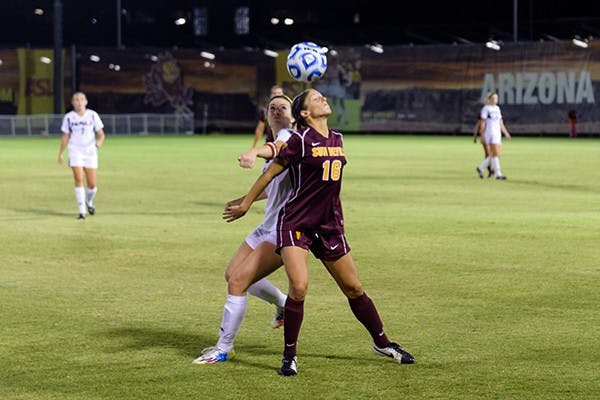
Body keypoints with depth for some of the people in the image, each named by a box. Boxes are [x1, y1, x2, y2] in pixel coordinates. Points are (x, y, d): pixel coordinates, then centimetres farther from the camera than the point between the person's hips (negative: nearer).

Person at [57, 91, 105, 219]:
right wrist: (61, 154, 9)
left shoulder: (93, 115, 1)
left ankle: (89, 202, 32)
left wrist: (99, 142, -20)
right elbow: (65, 136, 12)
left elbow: (101, 134, 2)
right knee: (79, 180, -15)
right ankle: (82, 211, -12)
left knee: (92, 184, -1)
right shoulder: (69, 117, 4)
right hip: (75, 151, 0)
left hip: (90, 152, 1)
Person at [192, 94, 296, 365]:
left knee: (238, 281, -14)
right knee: (233, 274, 19)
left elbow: (281, 147, -40)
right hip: (268, 227, 10)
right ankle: (285, 305, 38)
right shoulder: (277, 141, 16)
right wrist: (244, 201, 34)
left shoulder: (289, 136, -13)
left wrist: (255, 152, -60)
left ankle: (224, 349, -1)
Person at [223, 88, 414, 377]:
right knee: (299, 287, -19)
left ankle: (382, 343, 29)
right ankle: (289, 356, -4)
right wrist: (245, 204, 3)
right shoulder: (300, 140, -11)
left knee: (354, 288, 12)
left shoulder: (337, 139, 9)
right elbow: (271, 173, -3)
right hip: (295, 223, -6)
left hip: (328, 226, 6)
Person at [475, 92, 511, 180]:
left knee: (495, 154, 5)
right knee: (495, 153, -14)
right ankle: (498, 174, -13)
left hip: (497, 133, 8)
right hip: (490, 133, -8)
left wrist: (505, 132, 15)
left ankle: (480, 168, 19)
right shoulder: (486, 108, -5)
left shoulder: (497, 108, 17)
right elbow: (482, 123, -8)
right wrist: (482, 136, -13)